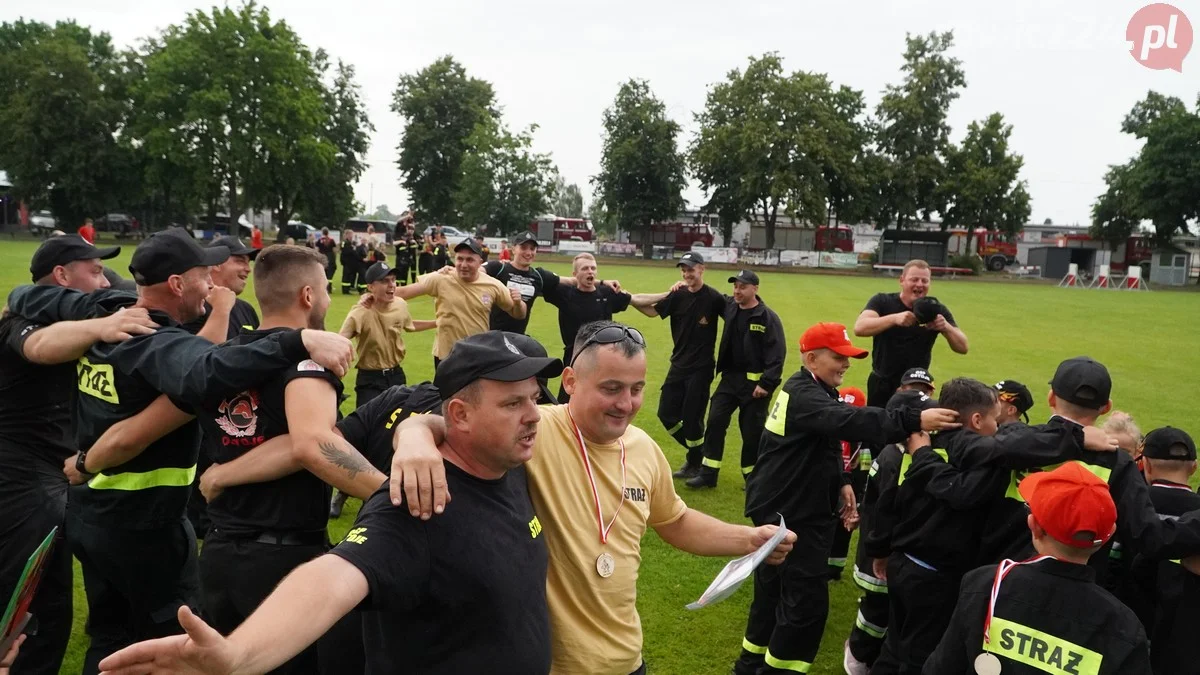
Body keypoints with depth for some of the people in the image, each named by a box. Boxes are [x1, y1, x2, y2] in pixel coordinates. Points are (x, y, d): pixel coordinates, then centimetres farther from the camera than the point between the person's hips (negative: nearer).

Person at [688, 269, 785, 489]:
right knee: (715, 421, 1)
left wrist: (767, 383, -18)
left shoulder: (768, 317, -13)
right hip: (729, 378, 5)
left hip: (755, 382, -5)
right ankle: (708, 474, 8)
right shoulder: (729, 306, 4)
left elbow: (777, 353, -15)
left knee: (752, 431, 4)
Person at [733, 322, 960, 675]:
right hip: (787, 512, -11)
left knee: (775, 589, 21)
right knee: (806, 600, -7)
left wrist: (840, 482, 3)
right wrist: (914, 421, -47)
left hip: (786, 506, 11)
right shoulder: (803, 395, -23)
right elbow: (849, 421, -40)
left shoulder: (815, 391, 12)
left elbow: (826, 442, 19)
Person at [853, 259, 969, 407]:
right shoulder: (882, 301, -8)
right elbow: (859, 328, -26)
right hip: (882, 385, -1)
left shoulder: (936, 310, -1)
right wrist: (894, 318, -41)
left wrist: (946, 327, -28)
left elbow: (962, 348, -7)